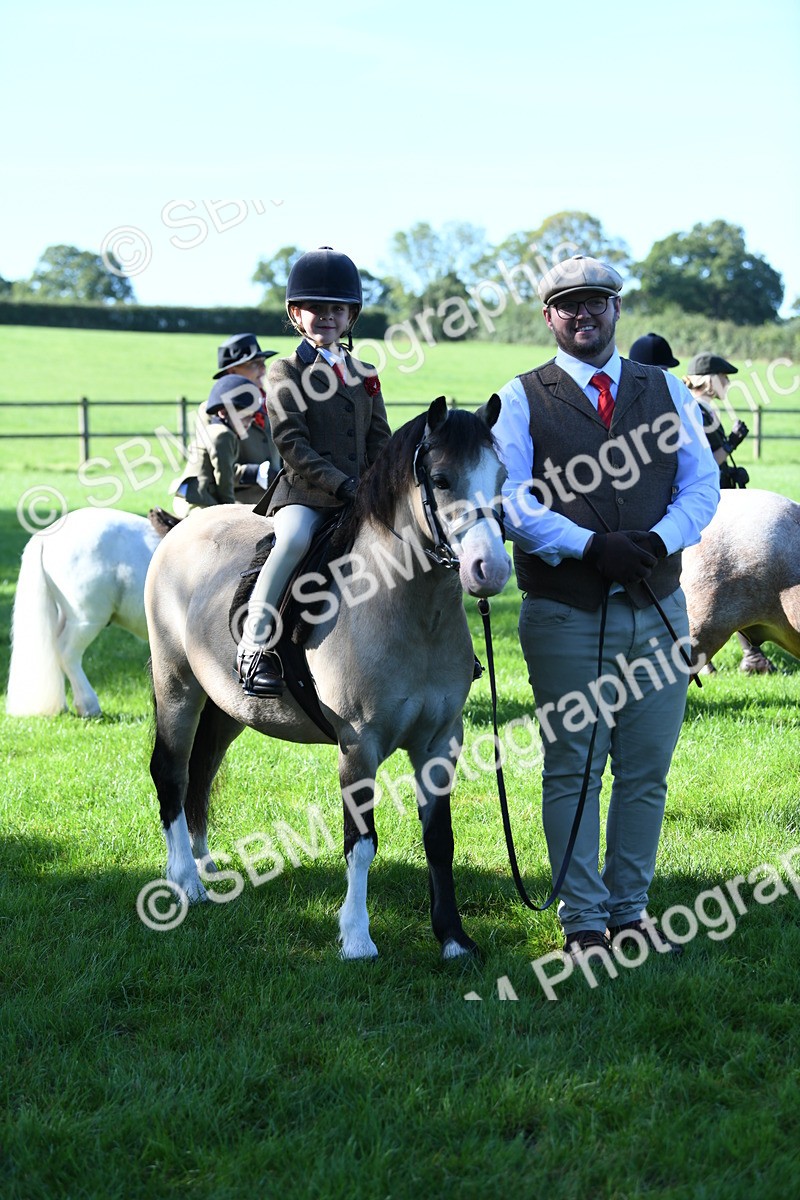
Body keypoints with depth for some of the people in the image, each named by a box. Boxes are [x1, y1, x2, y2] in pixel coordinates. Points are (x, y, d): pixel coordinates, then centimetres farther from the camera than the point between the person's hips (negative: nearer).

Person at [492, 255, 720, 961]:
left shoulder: (667, 391, 11)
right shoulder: (523, 399, 1)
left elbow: (702, 483, 4)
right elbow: (510, 500, -9)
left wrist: (658, 539, -15)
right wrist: (591, 546, -21)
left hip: (657, 609, 3)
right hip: (564, 616, -3)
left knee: (647, 771, 9)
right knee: (572, 770, 2)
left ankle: (630, 909, 22)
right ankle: (583, 921, 11)